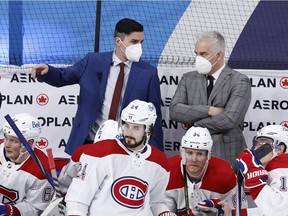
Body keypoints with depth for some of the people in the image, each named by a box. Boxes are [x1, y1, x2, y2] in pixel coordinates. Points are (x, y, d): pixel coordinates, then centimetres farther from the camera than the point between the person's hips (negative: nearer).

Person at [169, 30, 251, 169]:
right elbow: (174, 110, 0)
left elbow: (229, 119, -14)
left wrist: (194, 124, -4)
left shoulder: (239, 81, -2)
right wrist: (208, 110, -11)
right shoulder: (188, 79, 12)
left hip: (227, 156, -3)